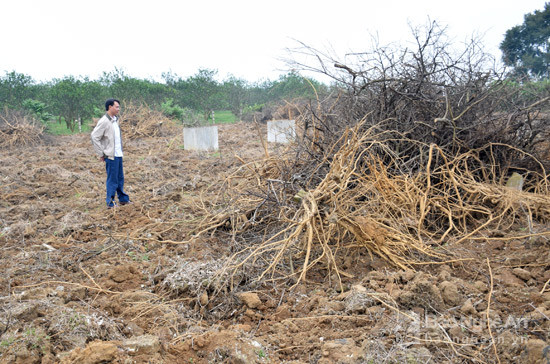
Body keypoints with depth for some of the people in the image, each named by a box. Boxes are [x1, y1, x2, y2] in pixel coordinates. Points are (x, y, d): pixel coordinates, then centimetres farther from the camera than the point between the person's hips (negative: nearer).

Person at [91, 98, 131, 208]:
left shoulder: (115, 120, 13)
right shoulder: (104, 122, -15)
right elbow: (94, 137, -18)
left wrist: (120, 150, 14)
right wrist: (101, 154, -15)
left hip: (118, 154, 9)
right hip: (111, 156, -9)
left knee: (120, 178, 17)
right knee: (112, 180, -2)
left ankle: (123, 199, 28)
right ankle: (110, 203, 7)